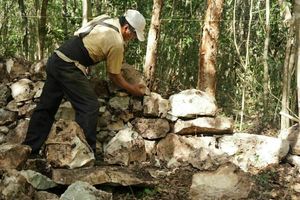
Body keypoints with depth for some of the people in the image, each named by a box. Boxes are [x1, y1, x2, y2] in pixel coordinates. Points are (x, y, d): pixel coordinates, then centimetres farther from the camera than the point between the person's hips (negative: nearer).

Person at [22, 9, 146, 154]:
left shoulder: (104, 18, 12)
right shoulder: (117, 43, -10)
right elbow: (114, 76, 1)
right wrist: (133, 89, 14)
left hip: (55, 60, 9)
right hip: (68, 68, -9)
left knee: (46, 107, 12)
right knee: (89, 107, -3)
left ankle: (29, 149, 18)